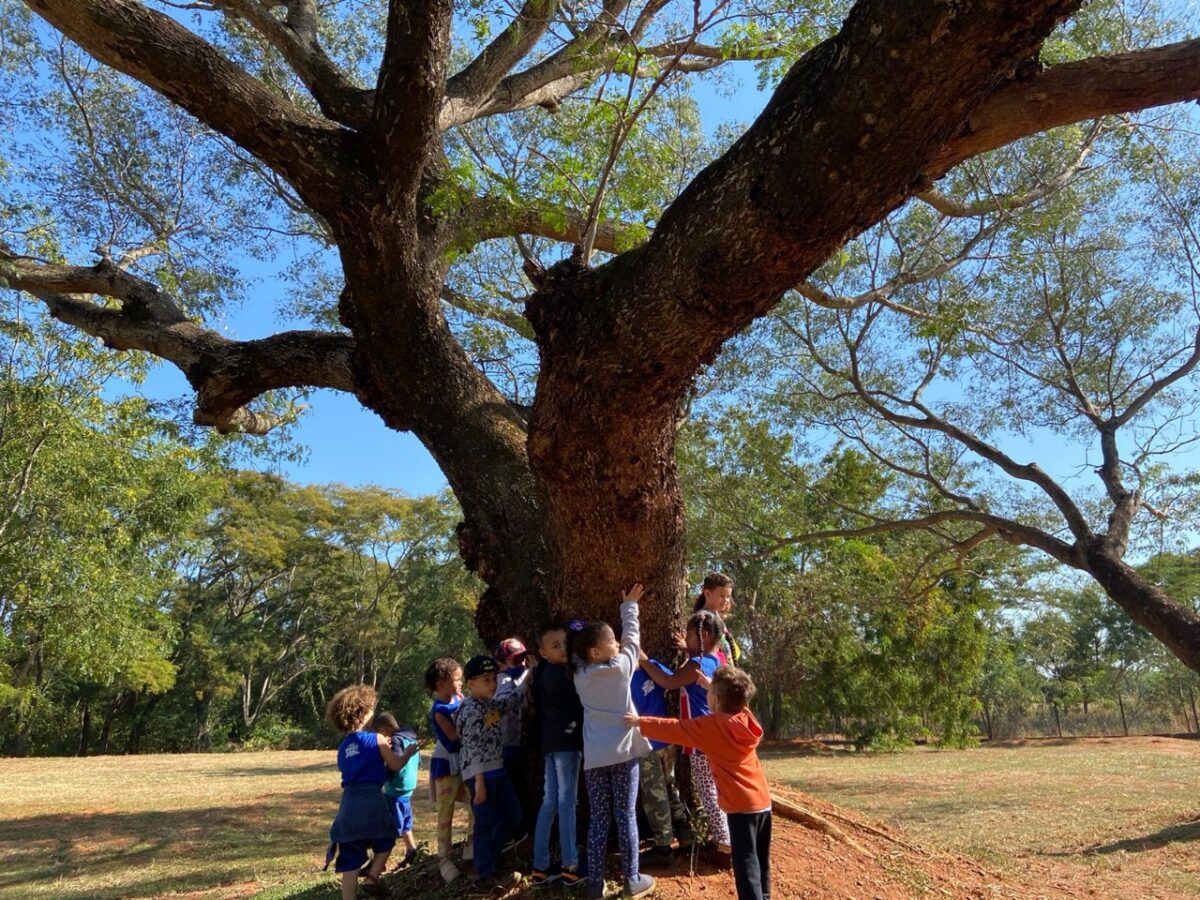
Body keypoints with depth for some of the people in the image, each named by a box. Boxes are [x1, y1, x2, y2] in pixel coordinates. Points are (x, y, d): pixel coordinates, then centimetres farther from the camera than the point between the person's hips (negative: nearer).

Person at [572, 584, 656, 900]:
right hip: (624, 752, -3)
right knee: (626, 816, 5)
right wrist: (629, 605, 19)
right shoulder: (622, 666, -8)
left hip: (594, 756, 3)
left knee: (598, 819, 8)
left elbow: (578, 656, 22)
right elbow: (632, 637, 7)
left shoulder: (580, 676, 0)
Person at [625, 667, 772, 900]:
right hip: (763, 801, 7)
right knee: (761, 860, 19)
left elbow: (674, 728, -6)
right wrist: (714, 686, 25)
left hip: (742, 806, -7)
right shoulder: (745, 719, 2)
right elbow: (732, 702, 26)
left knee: (745, 864, -2)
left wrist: (640, 722, 5)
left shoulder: (711, 726, -14)